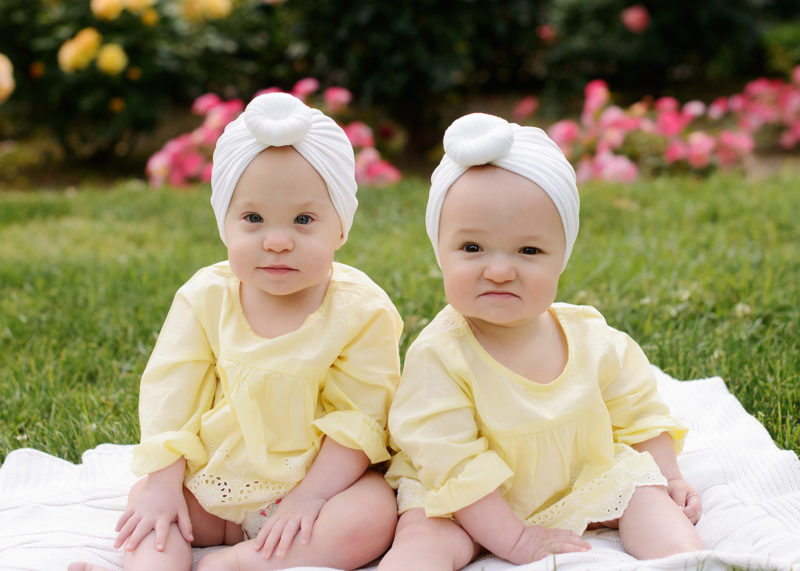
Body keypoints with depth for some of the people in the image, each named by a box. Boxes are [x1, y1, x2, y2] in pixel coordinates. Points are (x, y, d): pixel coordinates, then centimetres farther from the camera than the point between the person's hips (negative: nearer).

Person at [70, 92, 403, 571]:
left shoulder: (362, 311, -14)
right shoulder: (206, 299, -5)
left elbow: (361, 417, -14)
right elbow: (169, 396, -4)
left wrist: (311, 495, -22)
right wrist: (163, 483, -13)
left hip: (319, 479, -3)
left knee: (375, 517, -29)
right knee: (145, 502, -11)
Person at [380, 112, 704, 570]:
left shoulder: (593, 340, -9)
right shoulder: (438, 356, -24)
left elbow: (638, 412, 8)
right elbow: (454, 463, -24)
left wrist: (670, 476, 2)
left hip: (582, 487, 5)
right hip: (474, 511, -5)